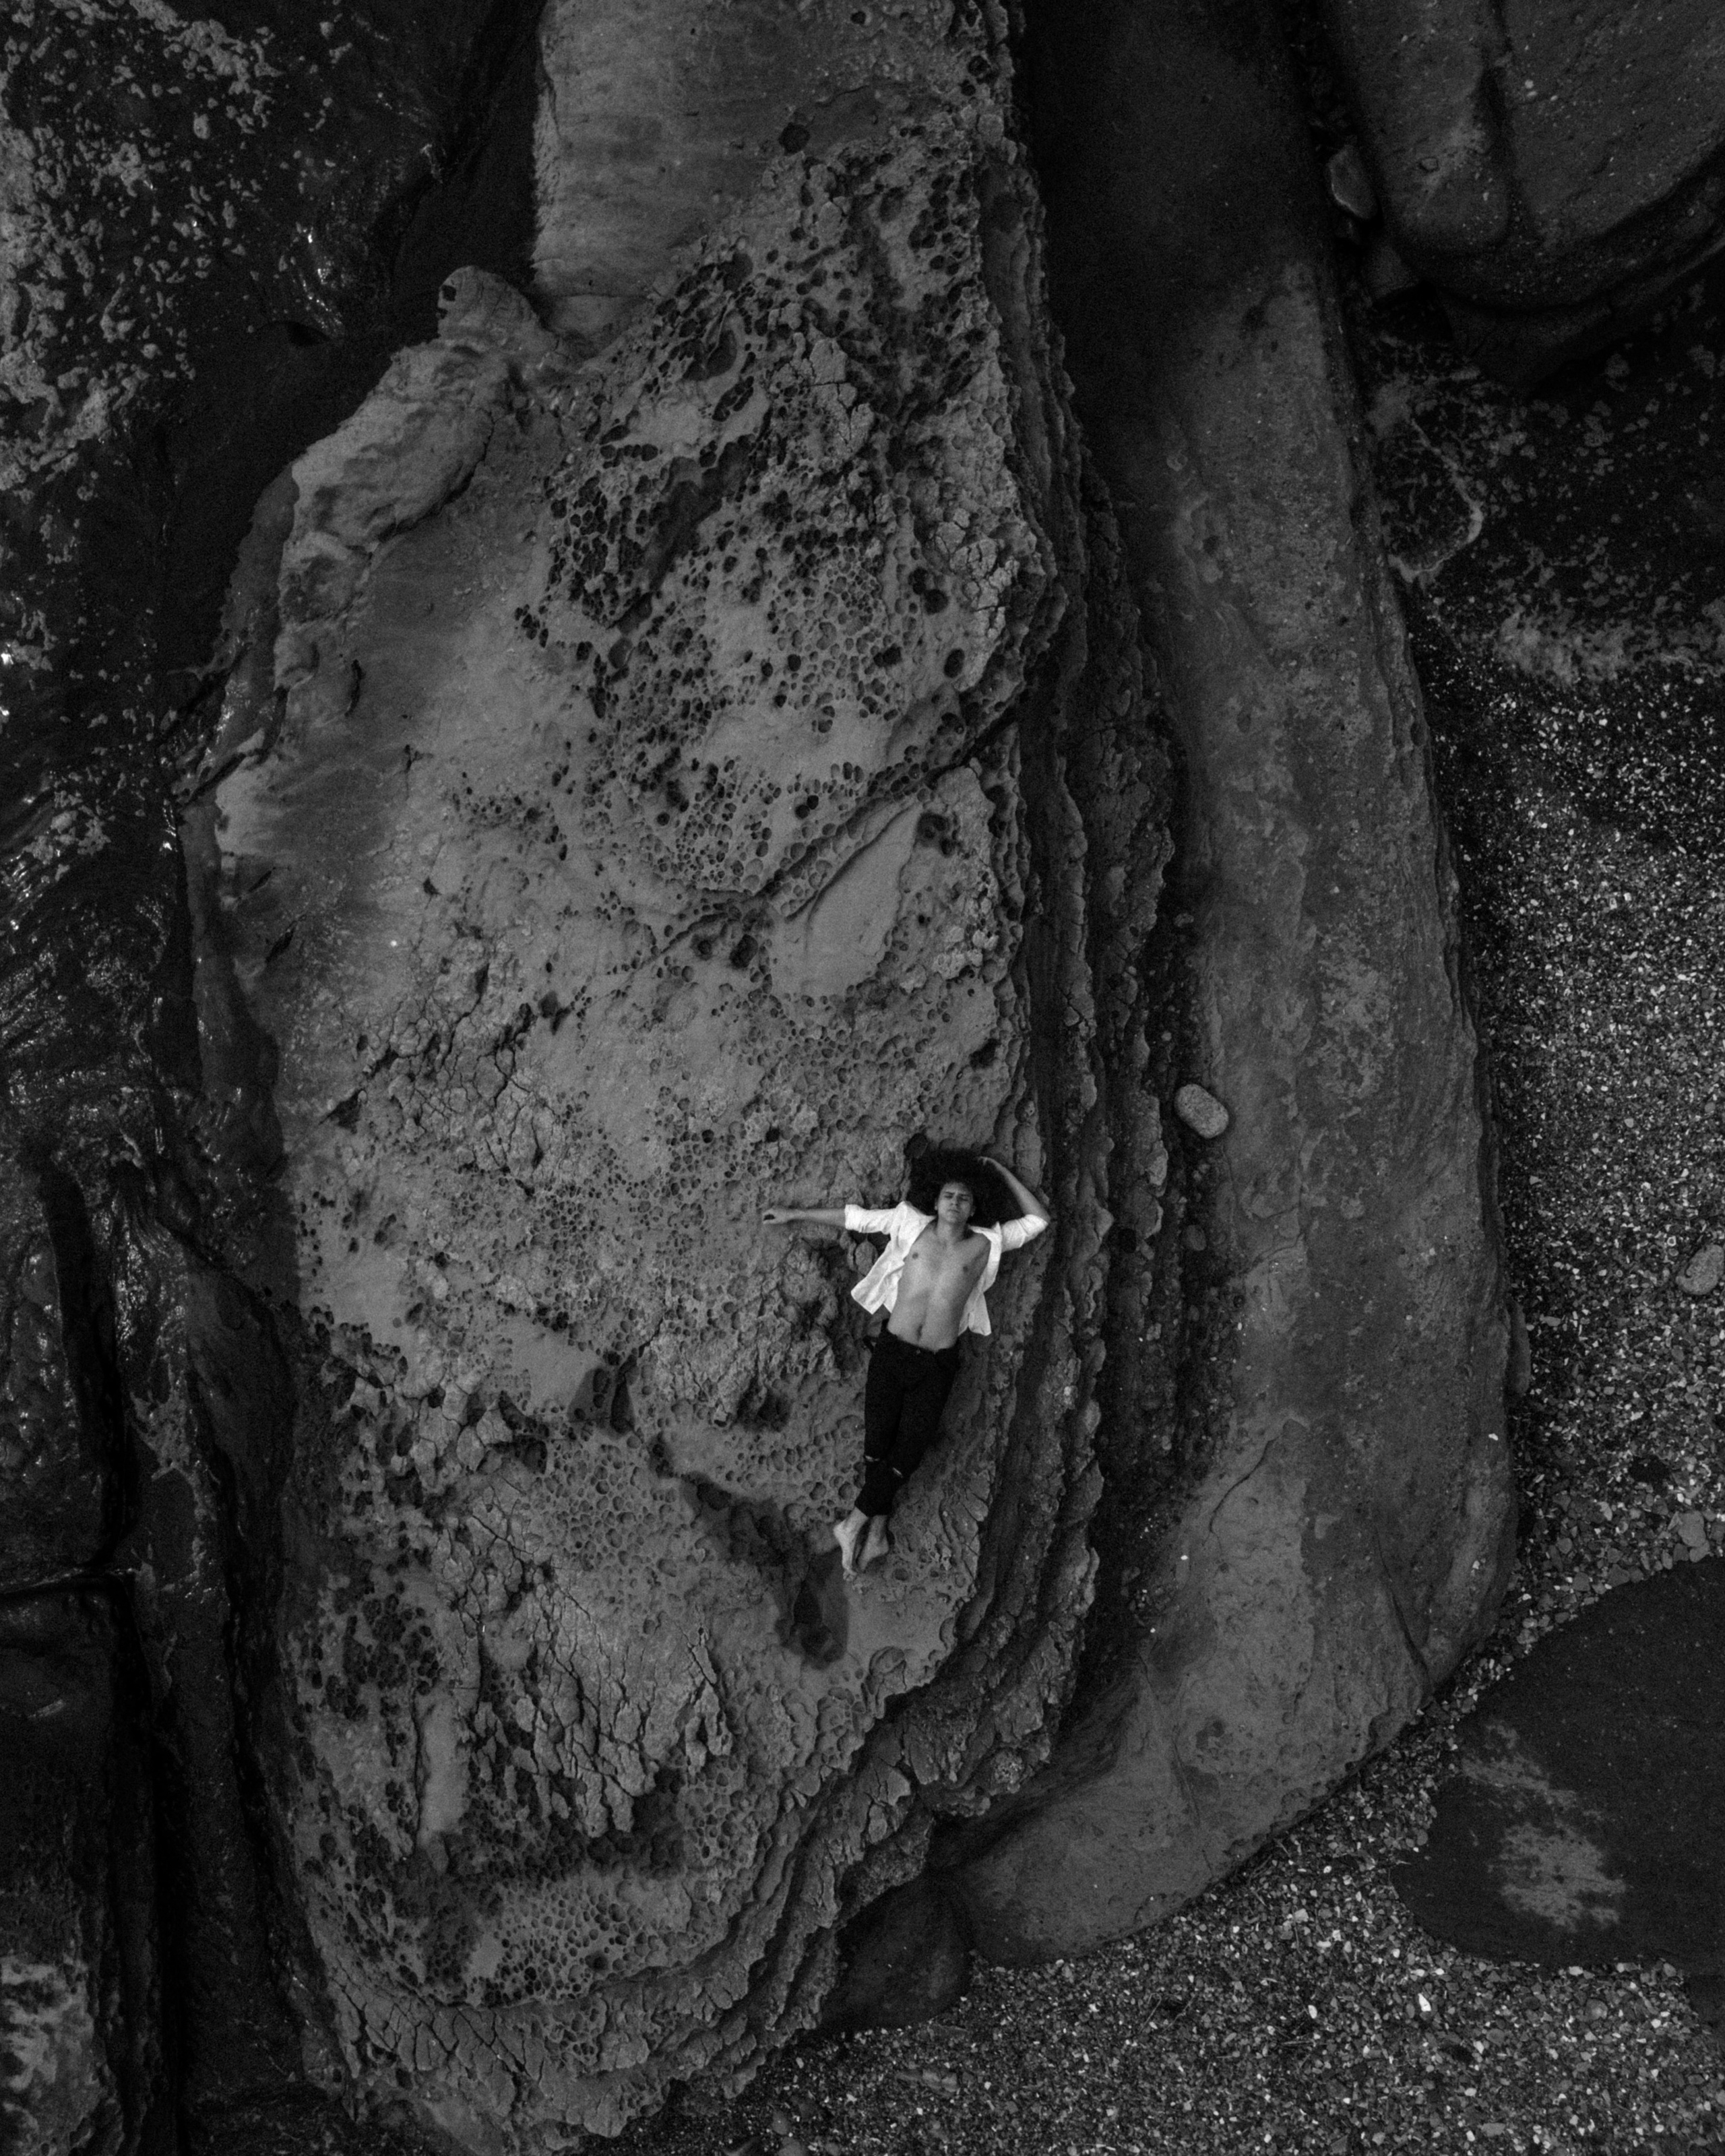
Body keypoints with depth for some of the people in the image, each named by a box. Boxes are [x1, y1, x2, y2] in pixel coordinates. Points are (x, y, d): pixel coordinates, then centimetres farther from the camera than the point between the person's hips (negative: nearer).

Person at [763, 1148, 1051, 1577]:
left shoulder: (986, 1243, 4)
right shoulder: (911, 1226, 5)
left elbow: (1039, 1219, 7)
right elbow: (854, 1217, 11)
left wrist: (1001, 1171, 5)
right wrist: (794, 1213, 15)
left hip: (937, 1365, 0)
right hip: (892, 1350, 0)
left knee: (907, 1452, -3)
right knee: (877, 1444, -1)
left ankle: (854, 1525, 13)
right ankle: (876, 1533, 15)